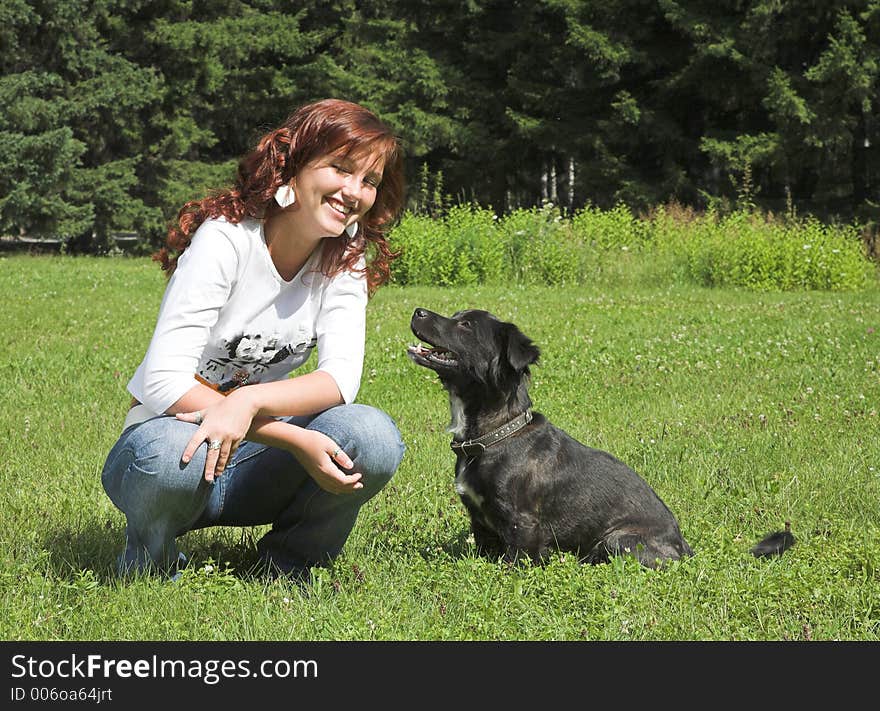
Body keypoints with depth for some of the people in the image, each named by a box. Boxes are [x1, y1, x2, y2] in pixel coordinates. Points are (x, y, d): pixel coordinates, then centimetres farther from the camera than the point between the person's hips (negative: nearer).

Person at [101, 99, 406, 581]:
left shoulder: (345, 257, -2)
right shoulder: (224, 239, -19)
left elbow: (342, 376, -16)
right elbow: (163, 382, -28)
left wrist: (249, 402, -37)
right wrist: (296, 438, -34)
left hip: (253, 452, 4)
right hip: (163, 437, -4)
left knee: (374, 437, -25)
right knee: (173, 457, -40)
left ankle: (288, 564, 2)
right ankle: (150, 561, -5)